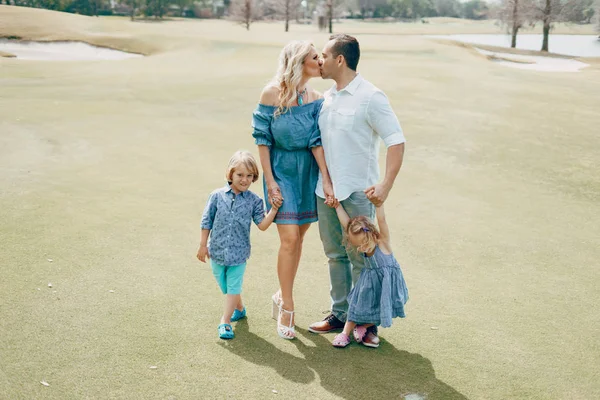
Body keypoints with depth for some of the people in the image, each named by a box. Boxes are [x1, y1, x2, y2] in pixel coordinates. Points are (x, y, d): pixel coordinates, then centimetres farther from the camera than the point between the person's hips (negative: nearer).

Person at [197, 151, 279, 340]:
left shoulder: (254, 200, -5)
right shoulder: (217, 196, -6)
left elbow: (262, 225, -8)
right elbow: (206, 222, 1)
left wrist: (274, 209, -20)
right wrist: (203, 245, 3)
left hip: (239, 253, -2)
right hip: (217, 251, 2)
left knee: (233, 287, -1)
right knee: (225, 286, 17)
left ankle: (225, 321, 7)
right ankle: (239, 308, 42)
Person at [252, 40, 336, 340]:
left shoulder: (314, 98, 0)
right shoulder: (271, 93, -10)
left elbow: (317, 141, -6)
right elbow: (262, 139, -7)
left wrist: (326, 179, -14)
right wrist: (269, 180, -9)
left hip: (309, 172, 4)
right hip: (282, 172, -4)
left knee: (298, 237, 10)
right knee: (289, 239, -8)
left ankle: (282, 296, 29)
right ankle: (287, 307, 7)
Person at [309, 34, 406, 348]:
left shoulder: (370, 97, -11)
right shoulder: (326, 98, 10)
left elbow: (396, 141, -13)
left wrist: (385, 186, -21)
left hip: (357, 193, -7)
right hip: (326, 191, 7)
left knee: (360, 258, 1)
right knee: (335, 255, 15)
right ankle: (340, 313, 27)